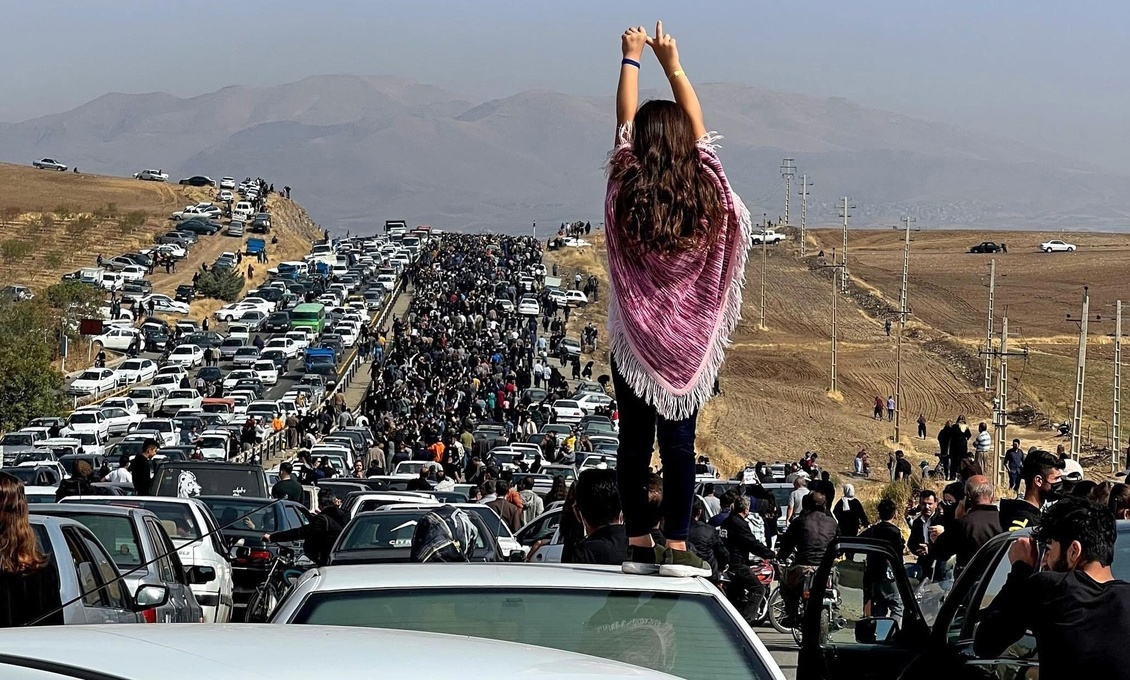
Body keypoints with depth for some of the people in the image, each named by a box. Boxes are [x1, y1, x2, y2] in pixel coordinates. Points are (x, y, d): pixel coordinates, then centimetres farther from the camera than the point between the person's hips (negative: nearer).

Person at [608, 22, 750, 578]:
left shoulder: (626, 189, -8)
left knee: (634, 440, 4)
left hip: (634, 338, 0)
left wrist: (632, 59, 17)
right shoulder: (705, 189, -6)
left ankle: (638, 544, 5)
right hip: (690, 338, 0)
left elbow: (624, 121, 5)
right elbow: (697, 124, 7)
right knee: (680, 441, 1)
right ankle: (676, 547, -2)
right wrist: (673, 64, 17)